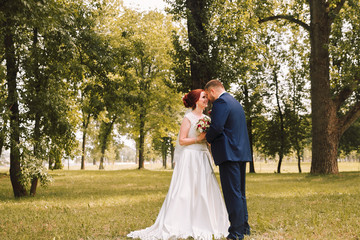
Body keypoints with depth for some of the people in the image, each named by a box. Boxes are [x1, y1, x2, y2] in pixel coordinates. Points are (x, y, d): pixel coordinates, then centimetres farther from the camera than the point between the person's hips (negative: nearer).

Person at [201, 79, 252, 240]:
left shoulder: (221, 102, -10)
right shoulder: (235, 102, 21)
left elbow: (217, 127, -20)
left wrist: (208, 138, -2)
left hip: (229, 154, -10)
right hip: (242, 153, 10)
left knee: (232, 193, -7)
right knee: (239, 192, 16)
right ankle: (244, 227, 22)